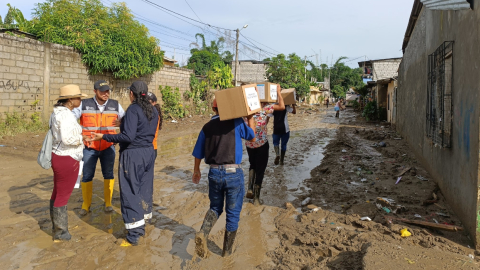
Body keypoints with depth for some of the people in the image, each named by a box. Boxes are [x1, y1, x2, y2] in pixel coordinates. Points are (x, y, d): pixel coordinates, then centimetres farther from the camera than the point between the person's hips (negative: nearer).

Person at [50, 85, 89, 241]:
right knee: (63, 196, 3)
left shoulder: (57, 112, 9)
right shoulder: (66, 114, -21)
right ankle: (60, 233, 18)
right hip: (67, 159, -10)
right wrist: (81, 138, -13)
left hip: (58, 157, 10)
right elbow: (67, 139, -30)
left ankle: (56, 226, 37)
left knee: (57, 193, 20)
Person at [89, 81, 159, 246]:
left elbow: (128, 136, -23)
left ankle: (133, 235, 3)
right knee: (144, 189, 15)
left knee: (130, 192, -1)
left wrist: (103, 137, -16)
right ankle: (141, 226, 28)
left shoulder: (133, 109, -15)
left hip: (133, 154, -8)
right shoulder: (153, 110, 8)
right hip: (148, 152, 8)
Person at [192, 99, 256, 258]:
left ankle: (203, 233, -2)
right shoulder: (236, 122, -5)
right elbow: (252, 137, 11)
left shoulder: (207, 127, 5)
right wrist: (250, 118, 21)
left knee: (215, 208, 23)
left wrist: (196, 171, 27)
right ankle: (227, 251, 24)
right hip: (233, 173, -3)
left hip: (214, 173, 3)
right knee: (233, 213, 12)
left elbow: (198, 153, 12)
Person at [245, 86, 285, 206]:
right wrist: (278, 92, -3)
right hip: (261, 144, -4)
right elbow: (282, 107, -14)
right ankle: (256, 197, 13)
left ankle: (250, 189, 13)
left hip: (249, 144, 4)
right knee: (260, 169, 8)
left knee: (253, 165, 27)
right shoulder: (266, 108, -10)